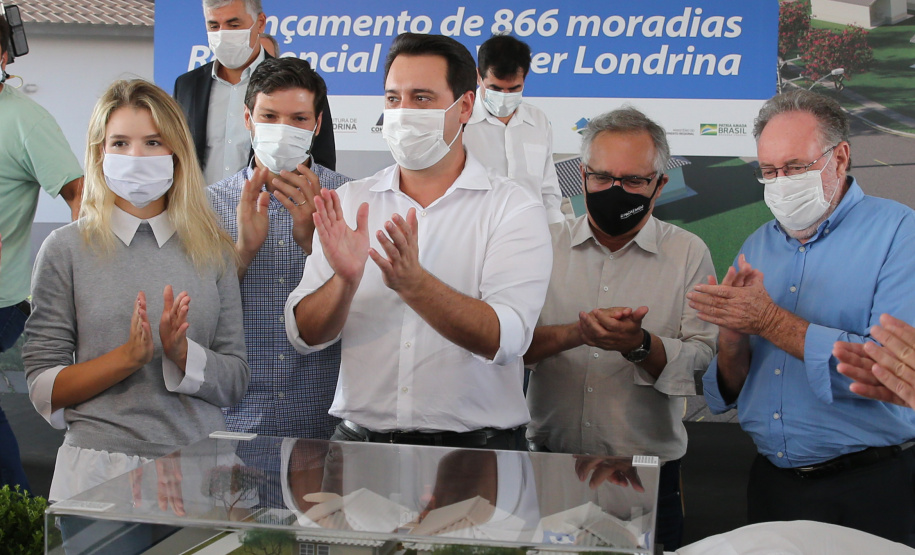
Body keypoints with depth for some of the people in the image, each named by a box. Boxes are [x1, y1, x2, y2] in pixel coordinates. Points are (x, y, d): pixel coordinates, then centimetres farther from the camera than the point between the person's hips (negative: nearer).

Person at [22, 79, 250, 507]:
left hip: (200, 465, 2)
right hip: (100, 465, -1)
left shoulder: (212, 250, 5)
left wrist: (181, 353, -14)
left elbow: (236, 383, 4)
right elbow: (42, 388, -3)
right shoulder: (66, 249, -1)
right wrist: (129, 356, -16)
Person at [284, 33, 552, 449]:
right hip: (359, 440, 2)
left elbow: (503, 339, -12)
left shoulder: (515, 210, 1)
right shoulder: (349, 203, 9)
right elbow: (305, 335, 4)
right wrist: (345, 281, -15)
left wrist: (413, 283, -24)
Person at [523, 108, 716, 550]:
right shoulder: (546, 243, 4)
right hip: (550, 462, 1)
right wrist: (576, 333, -22)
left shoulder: (688, 253, 1)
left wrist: (639, 344, -24)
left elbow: (703, 361, -7)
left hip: (648, 471, -1)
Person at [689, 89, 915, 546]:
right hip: (771, 484, 5)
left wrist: (770, 321, -21)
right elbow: (725, 395, 8)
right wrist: (732, 340, -14)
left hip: (870, 490, -5)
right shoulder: (757, 248, 8)